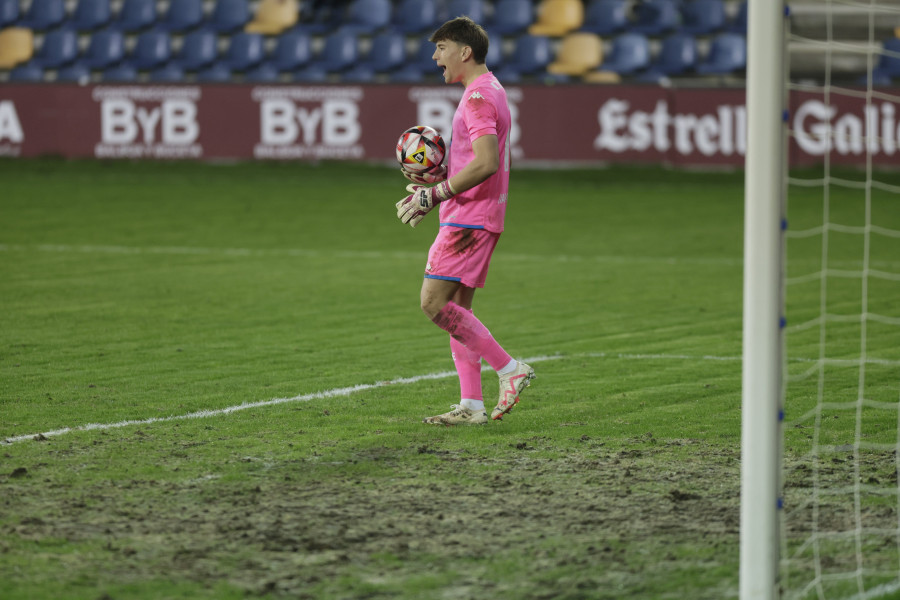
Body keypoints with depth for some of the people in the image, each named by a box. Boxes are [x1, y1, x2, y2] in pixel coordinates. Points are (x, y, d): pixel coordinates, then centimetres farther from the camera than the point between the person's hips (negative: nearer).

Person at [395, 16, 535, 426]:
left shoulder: (479, 97, -15)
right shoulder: (489, 92, 19)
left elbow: (486, 163, -26)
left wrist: (433, 196, -21)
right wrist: (437, 182, 16)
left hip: (469, 219, -11)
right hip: (470, 217, 11)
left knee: (434, 303, -12)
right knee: (456, 309, 9)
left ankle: (509, 369, -9)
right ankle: (471, 406, 8)